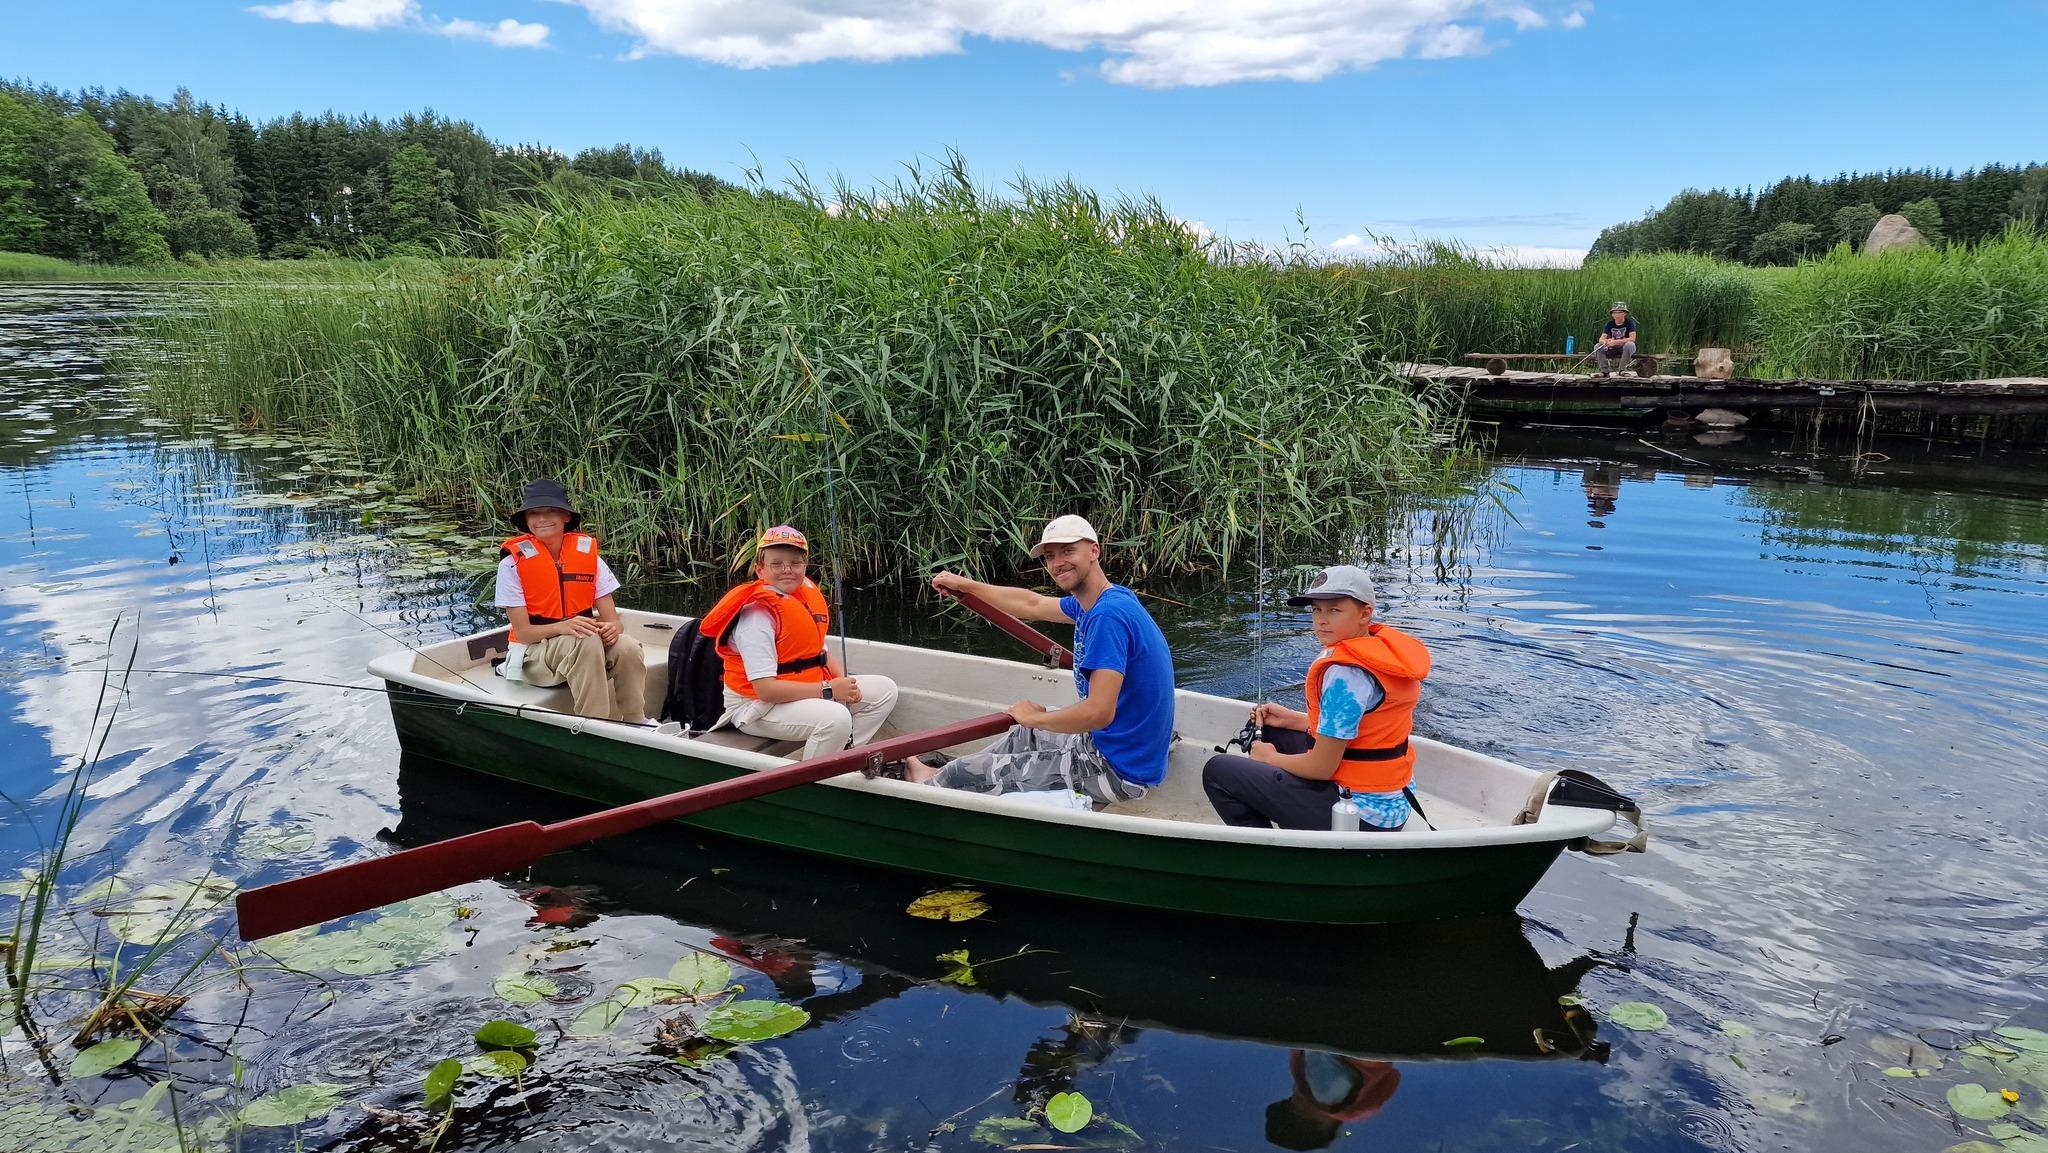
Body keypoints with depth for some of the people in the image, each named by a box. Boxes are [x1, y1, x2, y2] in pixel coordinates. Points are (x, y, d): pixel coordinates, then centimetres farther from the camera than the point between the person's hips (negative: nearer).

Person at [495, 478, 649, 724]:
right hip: (536, 651, -3)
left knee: (627, 647, -30)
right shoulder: (513, 563, -6)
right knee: (587, 642, -36)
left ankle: (636, 724, -15)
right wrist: (564, 626, -28)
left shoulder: (588, 554, 1)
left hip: (587, 641, 3)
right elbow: (523, 633, -9)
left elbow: (611, 619, 0)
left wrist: (612, 628, -25)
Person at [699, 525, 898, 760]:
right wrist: (828, 689, -24)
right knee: (836, 718, -34)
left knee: (884, 690, 5)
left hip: (806, 691, 9)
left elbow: (822, 651, 14)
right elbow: (765, 689, -27)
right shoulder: (755, 615, -22)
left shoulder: (806, 595, 6)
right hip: (756, 704, -9)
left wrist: (844, 682, -7)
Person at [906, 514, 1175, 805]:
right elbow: (1032, 604, 24)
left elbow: (1098, 713, -32)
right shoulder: (1093, 602, 5)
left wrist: (1035, 717, -15)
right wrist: (965, 585, 29)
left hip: (1115, 769, -9)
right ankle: (945, 775, 50)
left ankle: (932, 783, 38)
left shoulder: (1108, 614, -26)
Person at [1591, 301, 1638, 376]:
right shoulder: (1609, 324, -2)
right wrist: (1605, 341, -38)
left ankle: (1622, 369, -24)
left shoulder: (1629, 322, -11)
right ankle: (1604, 371, -17)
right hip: (1612, 349, 3)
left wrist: (1615, 342, -33)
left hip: (1624, 348, -3)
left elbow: (1632, 338, -23)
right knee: (1597, 347, -20)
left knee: (1629, 345, -36)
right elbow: (1601, 339, -12)